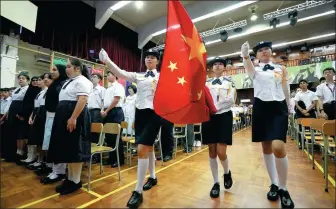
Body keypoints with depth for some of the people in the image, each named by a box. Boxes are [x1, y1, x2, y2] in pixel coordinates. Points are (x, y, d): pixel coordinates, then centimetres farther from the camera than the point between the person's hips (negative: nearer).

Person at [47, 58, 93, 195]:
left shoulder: (82, 81, -10)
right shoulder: (70, 81, 21)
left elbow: (82, 100, -22)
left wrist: (73, 118, -28)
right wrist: (65, 118, 19)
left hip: (75, 116, -10)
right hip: (64, 116, 10)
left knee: (74, 148, -4)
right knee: (67, 147, 13)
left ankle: (76, 181, 9)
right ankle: (70, 178, 24)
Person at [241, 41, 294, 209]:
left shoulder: (281, 69, 12)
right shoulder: (255, 69, 8)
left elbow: (286, 90, 14)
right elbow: (249, 67, -18)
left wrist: (288, 109, 14)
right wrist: (245, 56, -39)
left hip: (278, 108, 0)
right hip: (260, 108, 1)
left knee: (278, 147, -18)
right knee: (266, 147, 7)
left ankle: (283, 189, 5)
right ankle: (274, 184, 25)